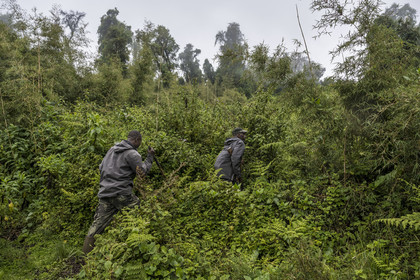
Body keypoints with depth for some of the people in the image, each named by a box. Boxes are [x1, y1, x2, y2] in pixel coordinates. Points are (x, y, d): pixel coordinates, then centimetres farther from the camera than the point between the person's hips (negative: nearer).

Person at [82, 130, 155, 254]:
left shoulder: (112, 149, 18)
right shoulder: (132, 154, -8)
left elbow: (101, 167, 22)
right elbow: (143, 171, -5)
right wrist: (150, 157, 6)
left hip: (104, 193, 8)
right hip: (121, 194, -8)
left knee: (98, 224, 10)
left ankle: (85, 253, 14)